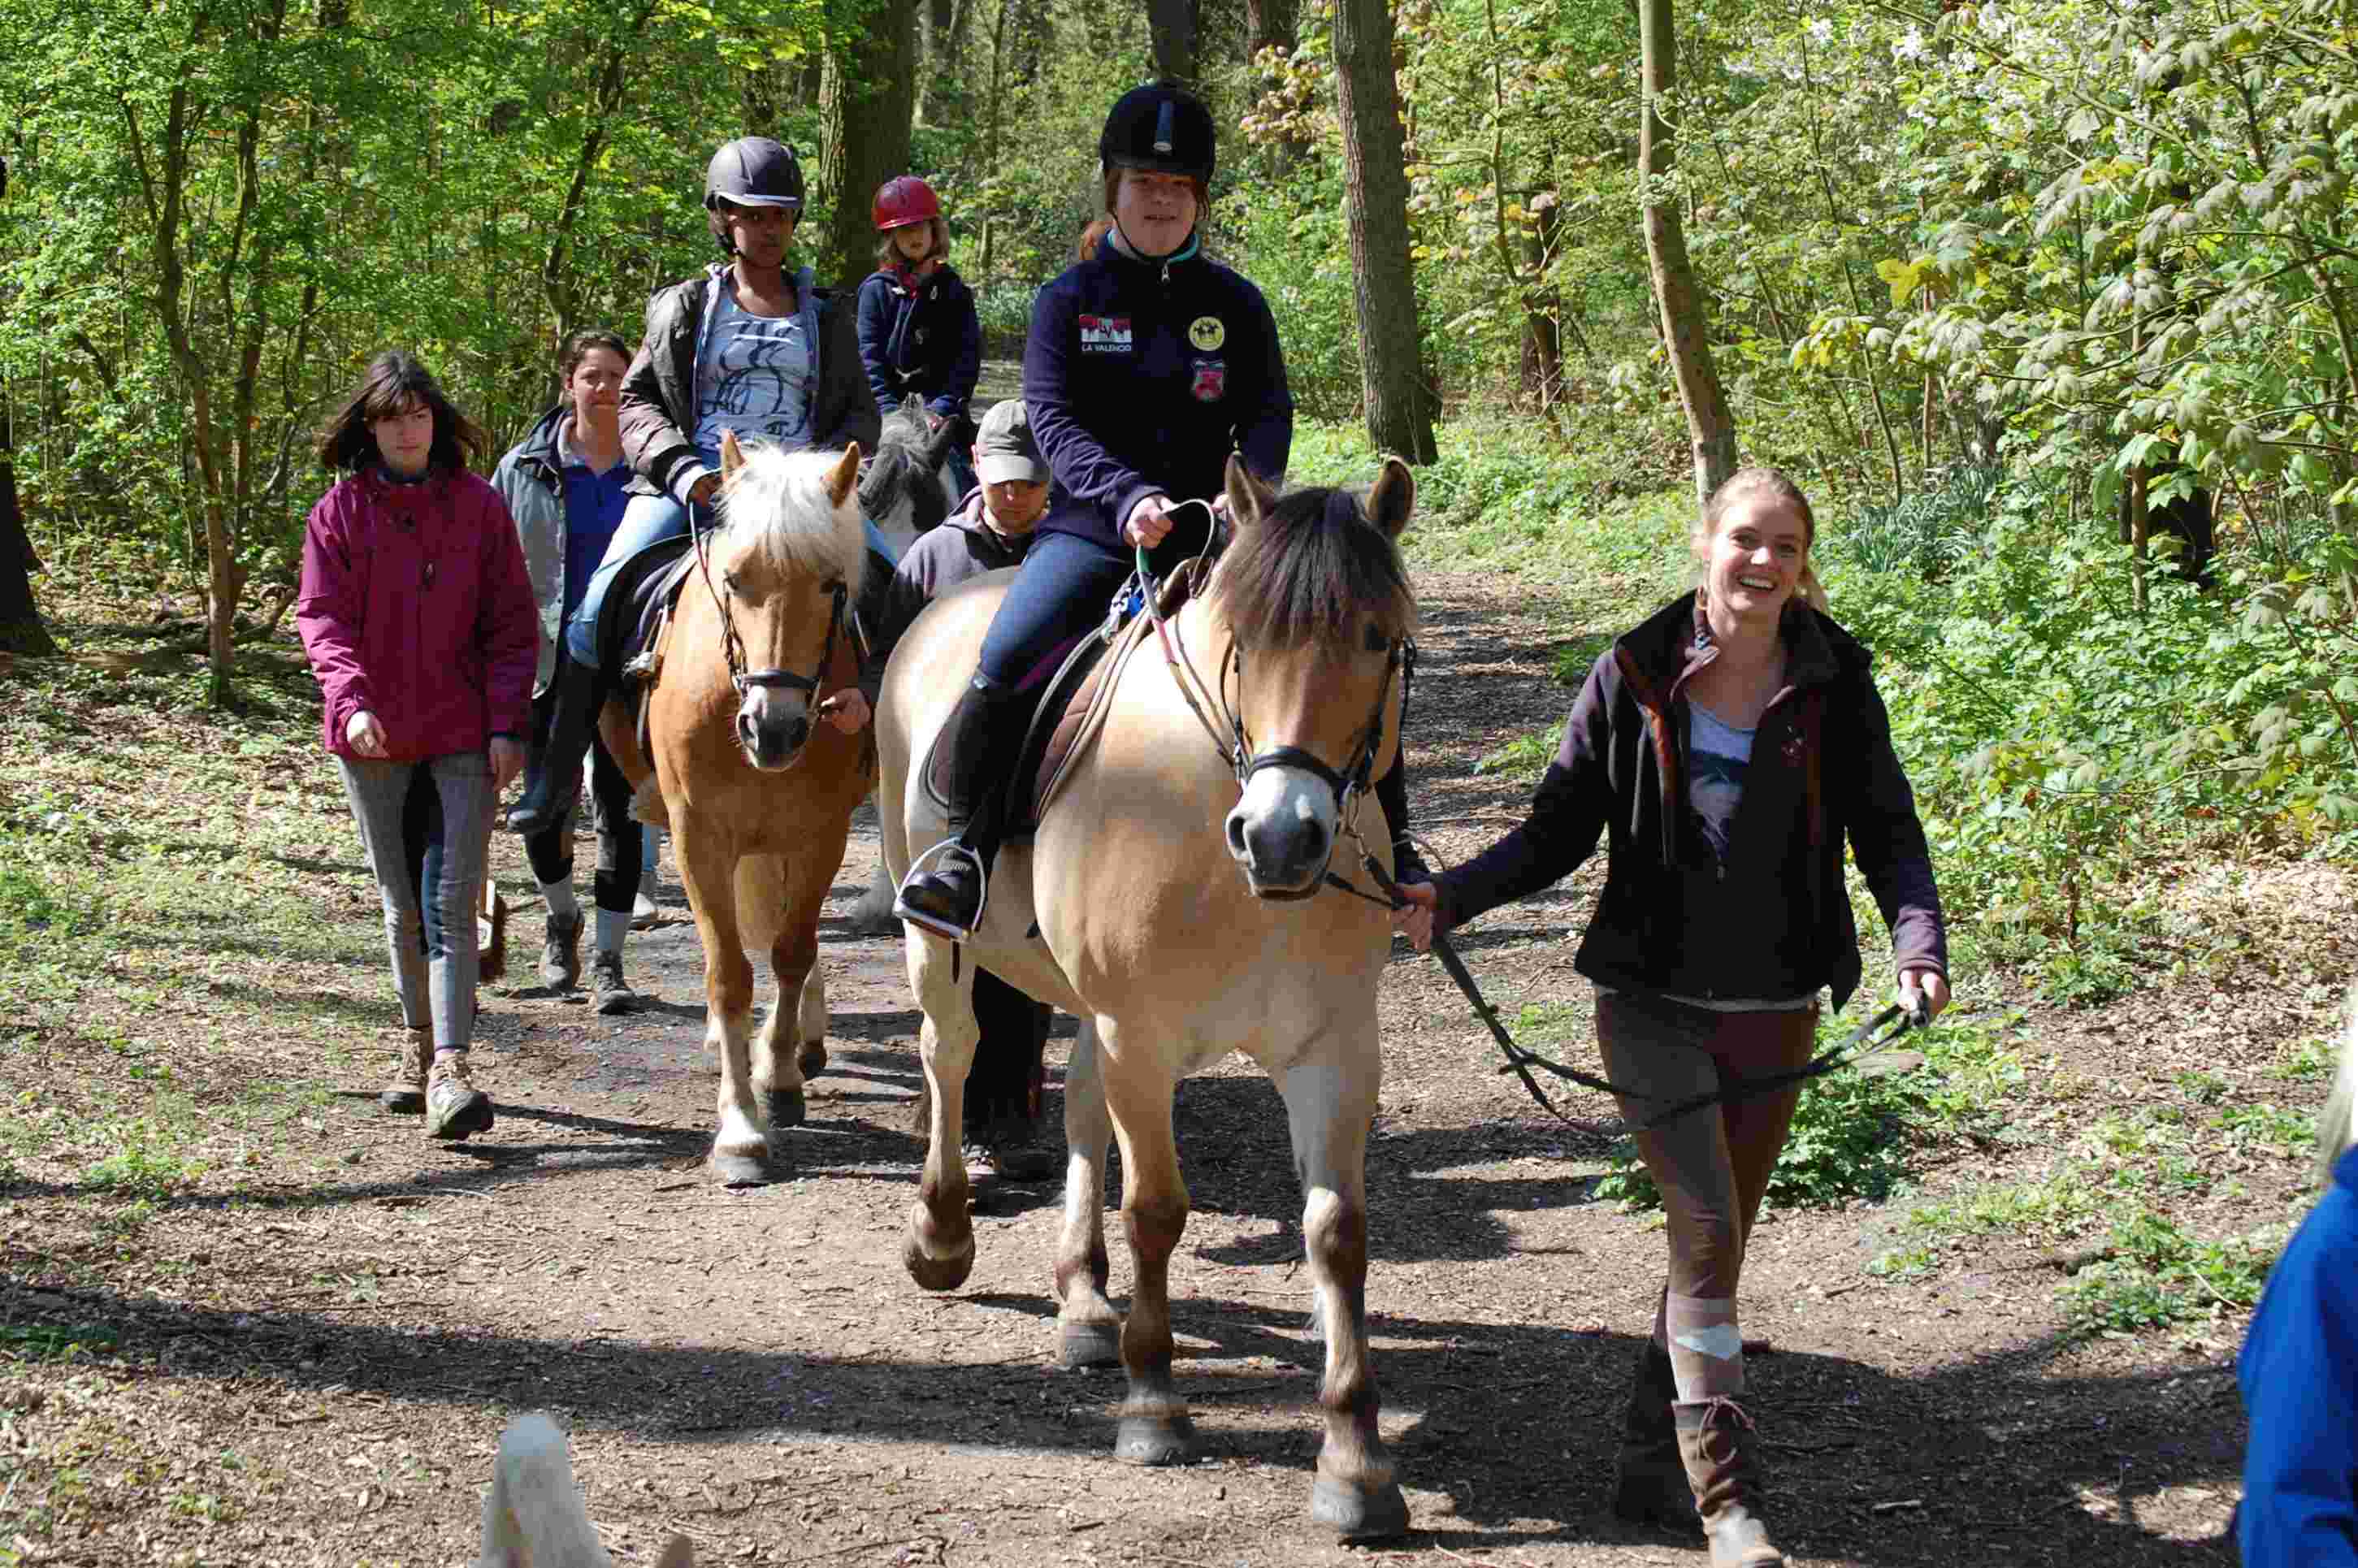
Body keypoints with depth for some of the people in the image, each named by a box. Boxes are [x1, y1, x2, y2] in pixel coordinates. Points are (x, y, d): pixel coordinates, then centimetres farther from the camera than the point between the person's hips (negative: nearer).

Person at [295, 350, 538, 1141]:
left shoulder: (479, 507, 3)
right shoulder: (339, 513, 2)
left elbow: (510, 623, 3)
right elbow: (321, 617, -5)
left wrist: (506, 722, -6)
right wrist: (351, 698, -23)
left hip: (462, 736, -1)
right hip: (374, 735, 1)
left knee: (451, 901, -11)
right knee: (402, 904, 12)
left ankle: (449, 1069, -19)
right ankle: (418, 1045, 28)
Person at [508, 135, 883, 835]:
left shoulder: (825, 316, 16)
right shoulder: (686, 308, 13)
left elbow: (862, 415, 17)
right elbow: (637, 400, 9)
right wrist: (680, 467, -10)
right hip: (689, 488, -1)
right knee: (601, 606, -19)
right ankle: (556, 772, -8)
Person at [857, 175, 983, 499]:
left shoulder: (954, 291, 9)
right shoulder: (877, 290, 5)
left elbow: (967, 359, 1)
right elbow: (870, 361, -2)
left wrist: (940, 410, -13)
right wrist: (894, 415, -14)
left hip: (943, 415, 1)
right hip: (888, 415, -1)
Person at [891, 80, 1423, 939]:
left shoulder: (1234, 303, 9)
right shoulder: (1071, 301, 3)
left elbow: (1268, 412, -1)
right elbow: (1053, 419, -8)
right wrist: (1127, 496, -27)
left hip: (1213, 536, 2)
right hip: (1092, 530, -2)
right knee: (1001, 665, -27)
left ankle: (1386, 844, 2)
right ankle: (966, 843, -11)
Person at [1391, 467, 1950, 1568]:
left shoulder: (1837, 683, -3)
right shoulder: (1634, 676, -6)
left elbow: (1887, 833, -2)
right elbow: (1559, 828, 0)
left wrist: (1918, 942, -20)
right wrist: (1453, 896, -14)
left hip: (1774, 1012, 3)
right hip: (1653, 1000, -3)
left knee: (1716, 1244, 12)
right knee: (1707, 1229, -15)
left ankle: (1650, 1468, 28)